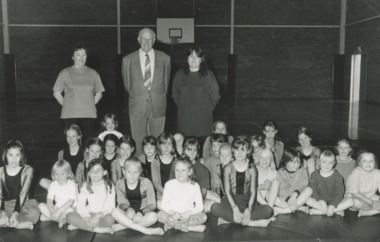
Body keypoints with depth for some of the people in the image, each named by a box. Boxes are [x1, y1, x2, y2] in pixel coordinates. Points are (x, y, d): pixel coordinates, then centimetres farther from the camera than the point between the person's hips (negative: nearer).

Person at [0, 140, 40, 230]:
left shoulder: (27, 170, -3)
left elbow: (23, 193, -15)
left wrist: (15, 213, -29)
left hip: (22, 205, -1)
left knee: (34, 212, -35)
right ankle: (21, 224, -27)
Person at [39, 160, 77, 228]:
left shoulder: (71, 184, -12)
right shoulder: (53, 185, -1)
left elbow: (71, 201, -20)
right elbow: (49, 200, -9)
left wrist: (59, 211, -29)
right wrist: (52, 212, -27)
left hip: (68, 208, -4)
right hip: (57, 208, 4)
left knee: (70, 210, -37)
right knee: (41, 205, -16)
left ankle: (48, 217, -20)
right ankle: (60, 219, -21)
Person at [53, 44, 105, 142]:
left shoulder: (93, 73, 12)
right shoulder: (65, 73, 8)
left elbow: (99, 93, 18)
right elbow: (56, 93, 10)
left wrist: (90, 105, 7)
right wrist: (66, 105, 3)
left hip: (89, 115, 1)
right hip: (69, 115, -1)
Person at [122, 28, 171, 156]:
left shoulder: (164, 58, 5)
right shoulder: (128, 59, 3)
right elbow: (127, 84, 13)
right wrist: (135, 96, 12)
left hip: (158, 107, 0)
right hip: (137, 106, 0)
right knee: (138, 142, 2)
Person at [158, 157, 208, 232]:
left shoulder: (195, 186, 4)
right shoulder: (169, 184, 4)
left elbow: (200, 207, -1)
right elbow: (164, 205, 1)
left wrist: (189, 212, -20)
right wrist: (172, 212, -19)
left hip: (188, 216, 1)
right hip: (173, 215, 0)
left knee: (203, 216, -27)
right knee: (161, 215, -30)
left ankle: (172, 225, -25)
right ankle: (191, 228, -27)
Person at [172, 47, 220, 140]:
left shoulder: (208, 75, 3)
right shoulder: (179, 74, 9)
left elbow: (215, 95, 7)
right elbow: (175, 94, 17)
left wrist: (208, 108, 5)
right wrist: (181, 106, 10)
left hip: (203, 117, -1)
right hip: (184, 118, 1)